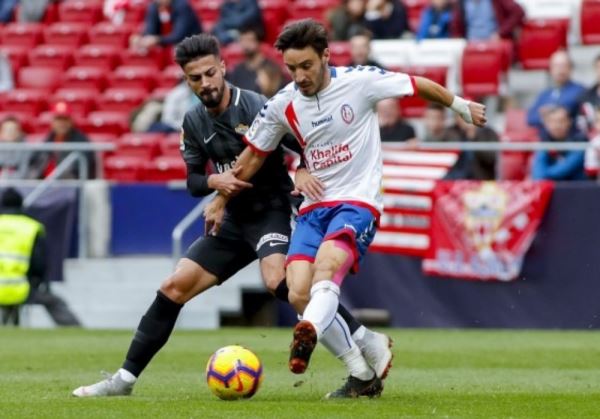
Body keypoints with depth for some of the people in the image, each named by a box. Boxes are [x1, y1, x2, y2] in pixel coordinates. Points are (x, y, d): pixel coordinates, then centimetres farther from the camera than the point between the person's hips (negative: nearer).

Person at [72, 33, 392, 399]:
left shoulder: (255, 107, -15)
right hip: (234, 219, 7)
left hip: (272, 212, -7)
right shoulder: (194, 122, 5)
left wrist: (303, 174, -36)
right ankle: (124, 379, 13)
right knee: (174, 287, 3)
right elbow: (193, 182, 9)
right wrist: (214, 181, -14)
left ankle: (369, 344, -32)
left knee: (277, 279, -35)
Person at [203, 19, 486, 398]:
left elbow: (420, 86, 5)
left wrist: (462, 106, 19)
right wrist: (220, 203, 21)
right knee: (299, 294, -13)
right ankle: (364, 375, 0)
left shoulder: (360, 82, -10)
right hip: (314, 207, 5)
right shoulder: (282, 106, 2)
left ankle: (307, 337, -63)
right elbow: (253, 156, 16)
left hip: (358, 202, -5)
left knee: (326, 266, -34)